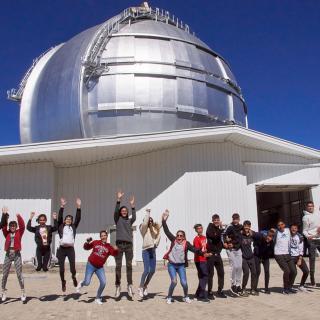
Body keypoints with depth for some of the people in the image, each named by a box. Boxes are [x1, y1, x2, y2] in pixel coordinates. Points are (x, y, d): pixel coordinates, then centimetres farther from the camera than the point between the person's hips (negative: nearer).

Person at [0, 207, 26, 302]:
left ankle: (23, 293, 5)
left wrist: (18, 216, -24)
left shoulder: (19, 232, 2)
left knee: (19, 274, -1)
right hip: (8, 254, 3)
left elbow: (22, 225, -13)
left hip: (17, 254, -2)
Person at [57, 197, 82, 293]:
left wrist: (78, 207, -5)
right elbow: (59, 218, -2)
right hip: (62, 249, 0)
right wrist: (62, 206, -12)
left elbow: (78, 219, 4)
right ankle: (63, 282, 26)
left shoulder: (73, 227, 13)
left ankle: (74, 277, 25)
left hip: (70, 249, 0)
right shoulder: (61, 227, 10)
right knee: (61, 268, 2)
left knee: (73, 267, -8)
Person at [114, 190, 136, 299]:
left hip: (129, 244, 2)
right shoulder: (117, 219, 9)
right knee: (118, 266, -1)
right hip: (119, 244, -2)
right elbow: (115, 211, -9)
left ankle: (130, 285, 4)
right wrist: (118, 200, -20)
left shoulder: (129, 221, 13)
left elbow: (134, 217, -8)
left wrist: (132, 205, -16)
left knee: (129, 265, 1)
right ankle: (118, 286, 3)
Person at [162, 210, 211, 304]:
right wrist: (164, 220, -8)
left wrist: (203, 253, -28)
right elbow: (167, 231, -4)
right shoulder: (173, 240, -2)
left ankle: (186, 297, 21)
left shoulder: (186, 243, -4)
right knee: (174, 281, -12)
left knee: (184, 282, -6)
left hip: (181, 265, 0)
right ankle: (169, 297, 11)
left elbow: (194, 249, -14)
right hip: (171, 265, 0)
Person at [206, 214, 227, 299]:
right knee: (210, 274, -2)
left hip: (217, 254, 7)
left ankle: (220, 291, 20)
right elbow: (215, 236, -24)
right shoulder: (210, 228, -7)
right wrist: (221, 228, -24)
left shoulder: (218, 229, 13)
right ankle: (210, 292, 5)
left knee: (221, 273, 9)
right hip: (211, 254, -7)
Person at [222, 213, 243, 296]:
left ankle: (238, 285, 16)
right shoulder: (230, 227, -11)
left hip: (238, 249, 5)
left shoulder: (240, 226, 5)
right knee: (234, 267, -9)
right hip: (231, 250, -5)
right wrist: (225, 243, -28)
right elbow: (223, 235, -18)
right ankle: (233, 285, 5)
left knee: (240, 267, 5)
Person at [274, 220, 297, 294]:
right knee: (287, 271, -14)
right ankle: (285, 288, 5)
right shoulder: (276, 233, -7)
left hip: (287, 254, 5)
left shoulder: (287, 230, 7)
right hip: (279, 255, -5)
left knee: (294, 271, 3)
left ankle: (290, 287, 22)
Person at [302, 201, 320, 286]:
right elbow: (304, 230, -5)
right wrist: (307, 236, -24)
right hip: (312, 240, -5)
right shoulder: (305, 217, -4)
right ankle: (312, 279, 5)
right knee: (312, 259, -1)